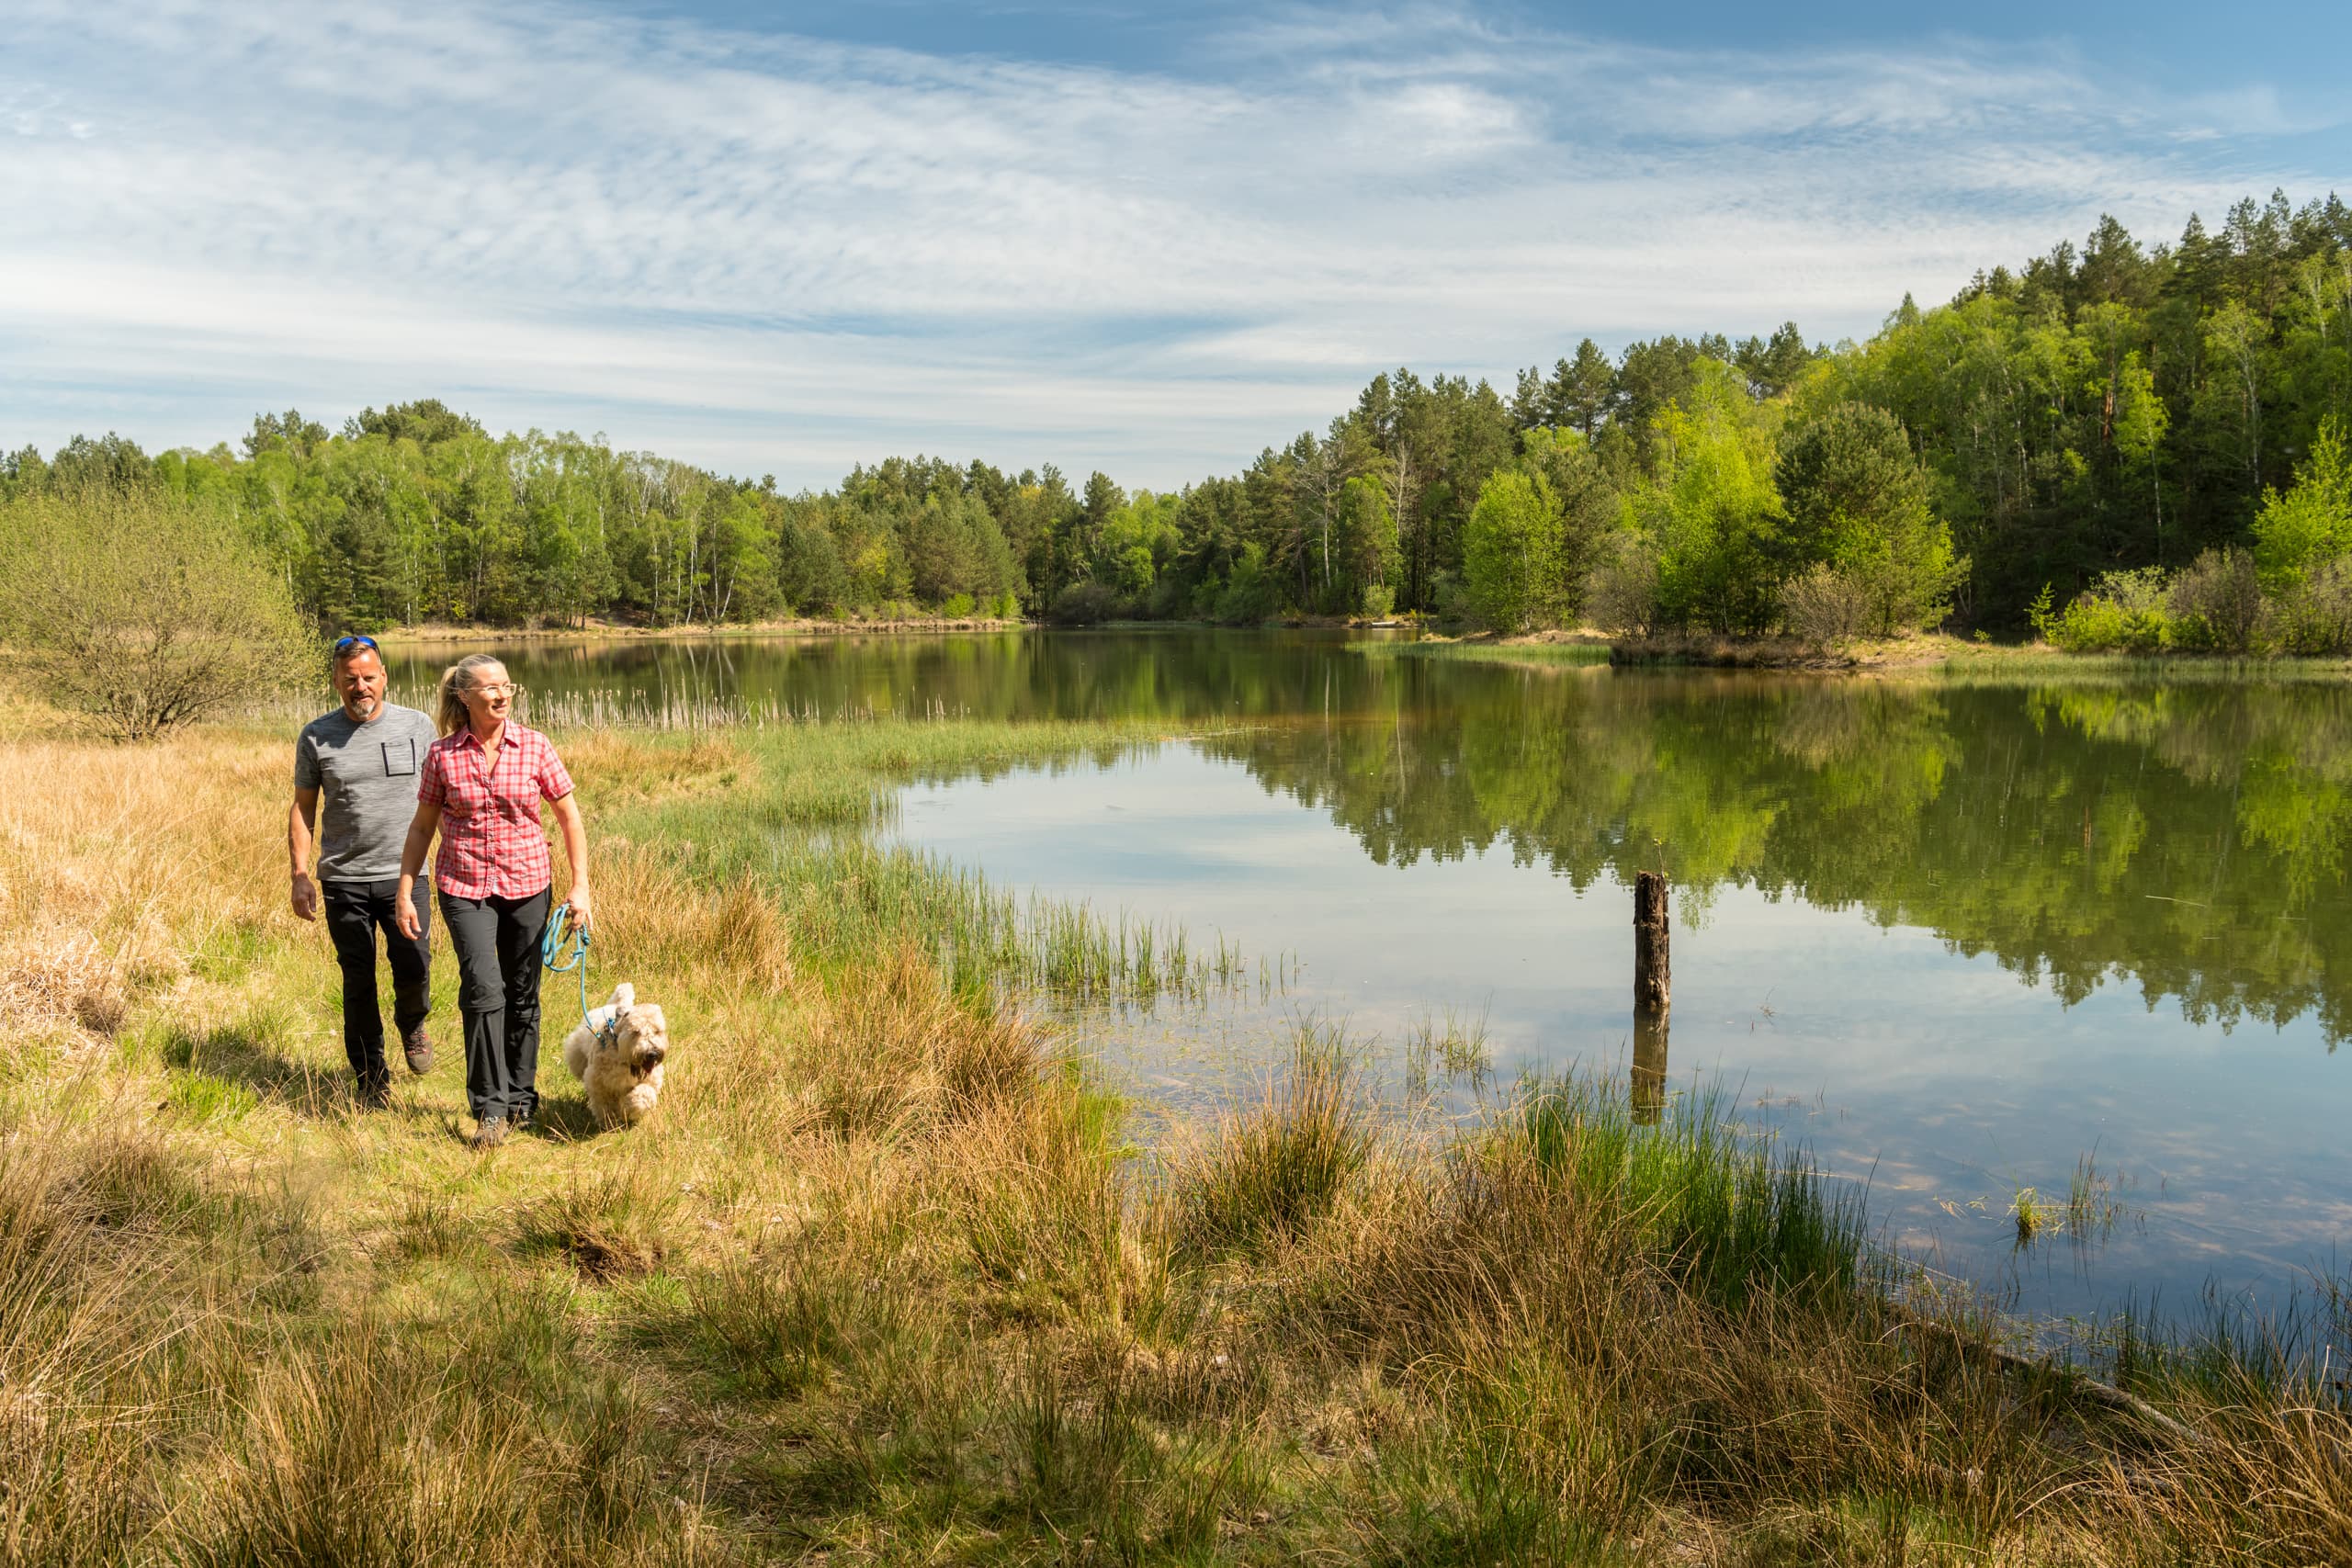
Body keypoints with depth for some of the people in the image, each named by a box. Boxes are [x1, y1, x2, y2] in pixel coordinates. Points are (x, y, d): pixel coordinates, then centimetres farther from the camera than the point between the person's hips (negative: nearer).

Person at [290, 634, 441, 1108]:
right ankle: (372, 1078, 19)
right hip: (343, 879, 1)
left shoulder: (418, 727, 2)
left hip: (403, 874, -1)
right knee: (358, 982, 6)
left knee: (414, 968, -6)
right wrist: (300, 875, 0)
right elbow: (302, 808, 8)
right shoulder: (316, 736, 3)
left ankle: (411, 1024, 28)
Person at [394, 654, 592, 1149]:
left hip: (527, 884, 1)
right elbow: (422, 826, 6)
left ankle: (521, 1098, 26)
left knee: (522, 994, 9)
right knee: (483, 988, -15)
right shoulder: (443, 755, -3)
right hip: (464, 887, -1)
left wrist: (580, 886, -2)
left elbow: (570, 816, 2)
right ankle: (489, 1108, -7)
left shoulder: (534, 747, -3)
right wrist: (405, 892, 3)